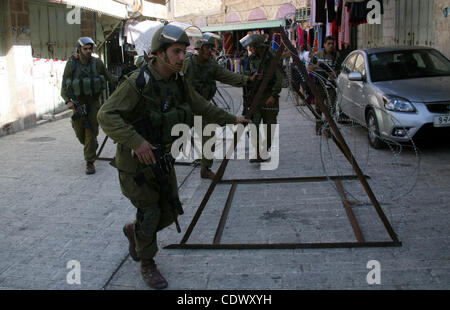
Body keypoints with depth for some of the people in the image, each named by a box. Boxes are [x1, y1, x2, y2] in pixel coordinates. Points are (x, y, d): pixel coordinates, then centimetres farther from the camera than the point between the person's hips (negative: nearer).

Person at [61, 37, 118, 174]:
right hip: (78, 104, 1)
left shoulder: (97, 63, -6)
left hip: (93, 102, -1)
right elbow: (64, 87, -7)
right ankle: (92, 146, 42)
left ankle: (90, 162, 3)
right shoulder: (71, 65, -8)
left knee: (91, 132, -6)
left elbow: (109, 77, 9)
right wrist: (68, 101, -23)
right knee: (80, 133, 9)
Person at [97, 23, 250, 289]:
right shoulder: (138, 83, -24)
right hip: (135, 161, -6)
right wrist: (136, 141, -39)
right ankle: (147, 264, 27)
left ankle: (134, 231, 41)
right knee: (149, 212, 1)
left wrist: (231, 119, 13)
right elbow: (107, 115, -30)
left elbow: (202, 107, 13)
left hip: (162, 159, 7)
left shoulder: (179, 83, -2)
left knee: (170, 212, 11)